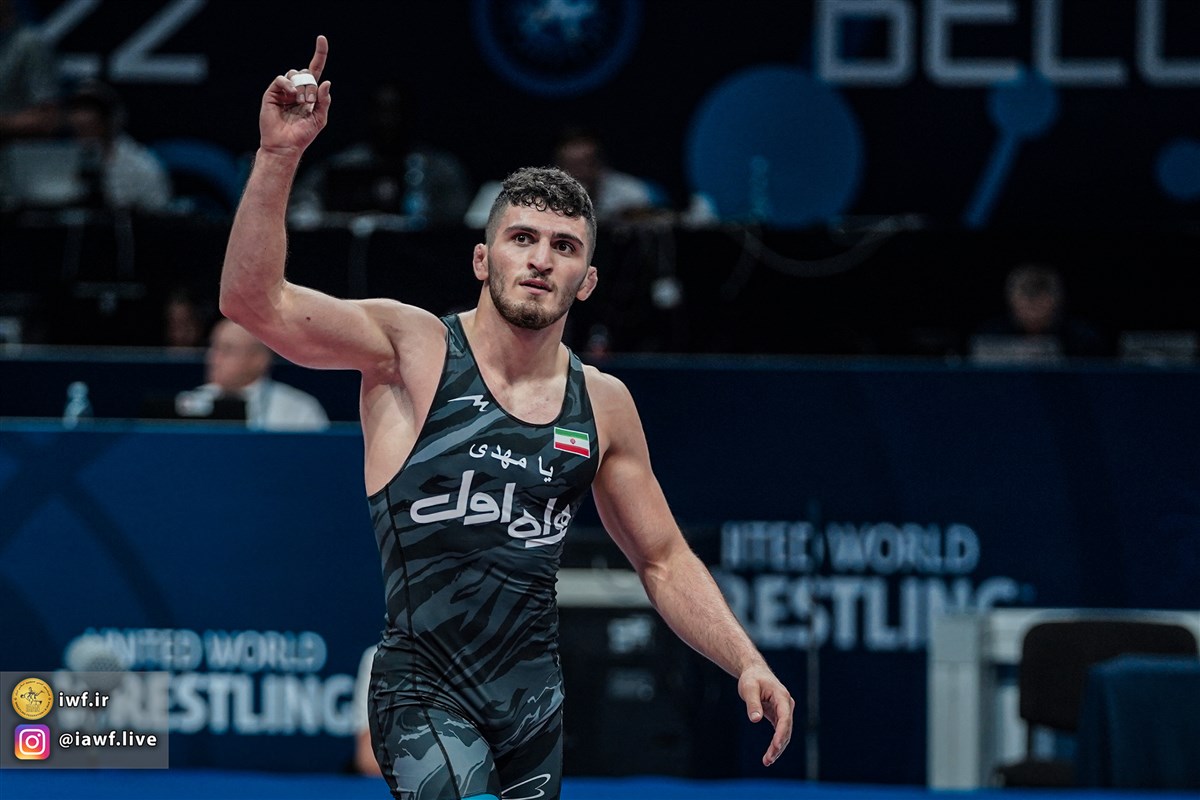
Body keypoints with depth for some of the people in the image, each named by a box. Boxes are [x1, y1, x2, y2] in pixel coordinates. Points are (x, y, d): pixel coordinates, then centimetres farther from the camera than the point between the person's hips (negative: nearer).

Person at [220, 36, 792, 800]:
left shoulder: (603, 404, 8)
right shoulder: (412, 349, -4)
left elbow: (665, 561, 18)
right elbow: (255, 299, -18)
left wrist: (747, 662, 6)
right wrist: (280, 155, -28)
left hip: (537, 697, 5)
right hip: (427, 694, -5)